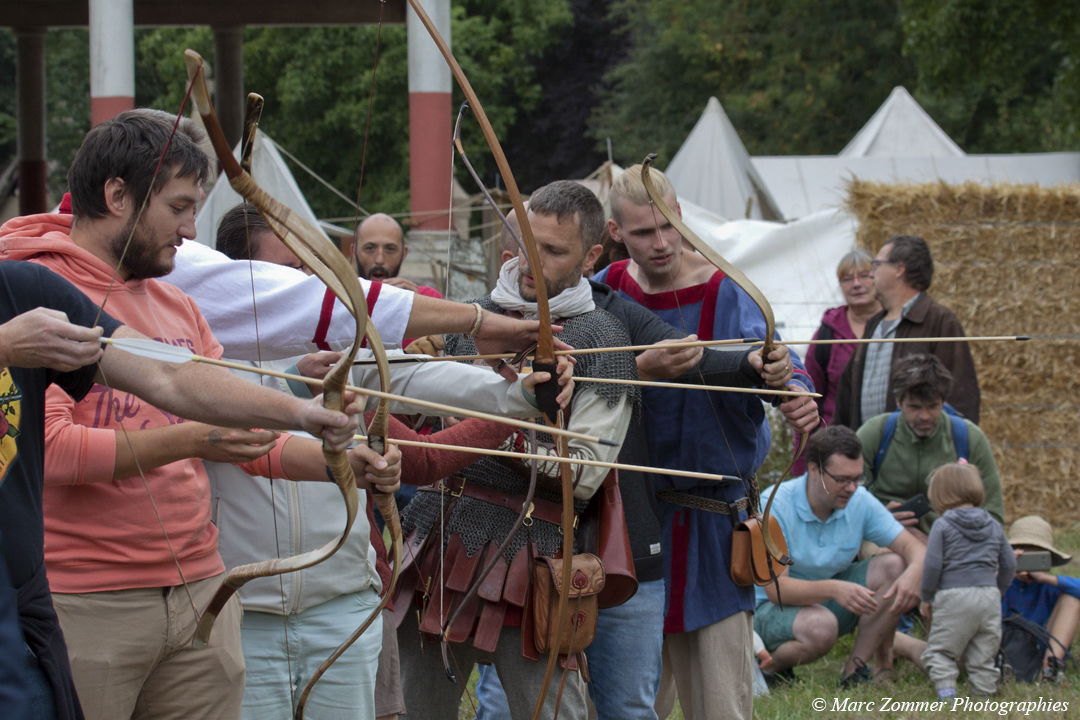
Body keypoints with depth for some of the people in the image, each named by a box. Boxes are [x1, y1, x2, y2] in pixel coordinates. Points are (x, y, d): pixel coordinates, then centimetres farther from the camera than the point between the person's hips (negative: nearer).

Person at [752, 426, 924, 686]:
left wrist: (913, 573, -33)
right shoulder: (774, 505, -24)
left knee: (893, 566, -16)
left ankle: (856, 667, -11)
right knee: (820, 626, -38)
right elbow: (775, 588, -29)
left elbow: (912, 547, -7)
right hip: (775, 606, -6)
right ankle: (768, 664, -7)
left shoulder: (859, 501, -9)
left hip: (831, 602, 6)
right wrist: (833, 589, -46)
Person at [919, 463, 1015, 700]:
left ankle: (946, 691, -16)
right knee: (983, 655, 11)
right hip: (989, 595, 4)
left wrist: (926, 597, 3)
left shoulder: (943, 525, -3)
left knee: (938, 651, 3)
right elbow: (1009, 565, 15)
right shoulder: (994, 526, 12)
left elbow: (933, 564, -8)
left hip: (954, 597, -4)